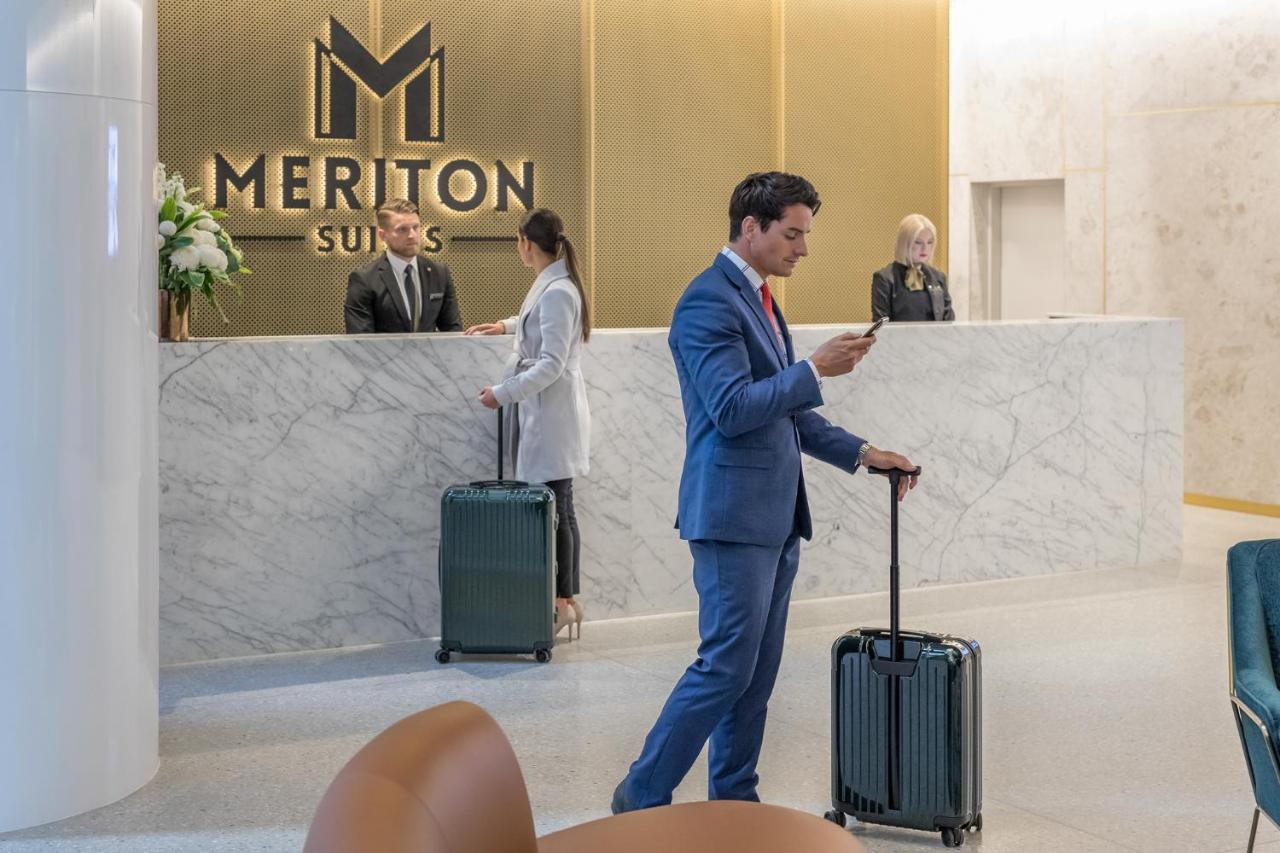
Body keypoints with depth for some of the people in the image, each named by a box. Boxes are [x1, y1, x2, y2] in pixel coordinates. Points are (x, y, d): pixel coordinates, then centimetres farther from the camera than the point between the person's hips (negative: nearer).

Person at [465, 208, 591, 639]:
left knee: (554, 510, -3)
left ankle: (563, 601, 4)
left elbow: (550, 365, -21)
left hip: (551, 413, -10)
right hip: (544, 412, 10)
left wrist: (503, 393, -17)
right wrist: (508, 326, 34)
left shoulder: (556, 292, -18)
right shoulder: (553, 285, 11)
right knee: (559, 510, 13)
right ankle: (569, 599, 19)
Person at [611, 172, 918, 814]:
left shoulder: (758, 298, 17)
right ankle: (643, 796, 5)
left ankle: (732, 803, 20)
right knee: (725, 666, -7)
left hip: (775, 516, 10)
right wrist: (816, 369, -19)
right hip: (734, 515, -10)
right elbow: (732, 408, -22)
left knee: (757, 671, 12)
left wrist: (861, 453, 14)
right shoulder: (709, 300, -13)